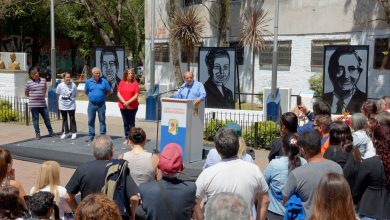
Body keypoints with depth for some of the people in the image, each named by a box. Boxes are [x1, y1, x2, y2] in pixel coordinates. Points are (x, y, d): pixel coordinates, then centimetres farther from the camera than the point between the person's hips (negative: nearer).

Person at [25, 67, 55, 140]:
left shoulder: (43, 80, 5)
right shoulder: (29, 82, -2)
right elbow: (26, 93, 9)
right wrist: (32, 97, 7)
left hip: (43, 103, 2)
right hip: (33, 104, -2)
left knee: (46, 118, 7)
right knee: (35, 119, 4)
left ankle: (50, 131, 22)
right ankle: (37, 134, 12)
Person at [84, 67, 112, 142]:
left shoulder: (104, 81, -2)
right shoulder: (89, 82, 2)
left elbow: (109, 91, 5)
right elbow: (86, 92, 14)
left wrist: (102, 96, 2)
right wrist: (92, 96, 7)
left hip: (101, 104, -1)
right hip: (92, 104, 1)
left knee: (102, 120, 4)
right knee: (91, 121, 5)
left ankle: (103, 135, 11)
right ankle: (91, 136, 14)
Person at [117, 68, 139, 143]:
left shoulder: (135, 83, -2)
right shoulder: (122, 82, 4)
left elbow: (136, 95, -8)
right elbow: (118, 94, 0)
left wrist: (128, 102, -16)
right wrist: (124, 102, -11)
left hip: (133, 106, -2)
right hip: (123, 106, 2)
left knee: (131, 123, 3)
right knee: (125, 123, 10)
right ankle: (127, 138, 17)